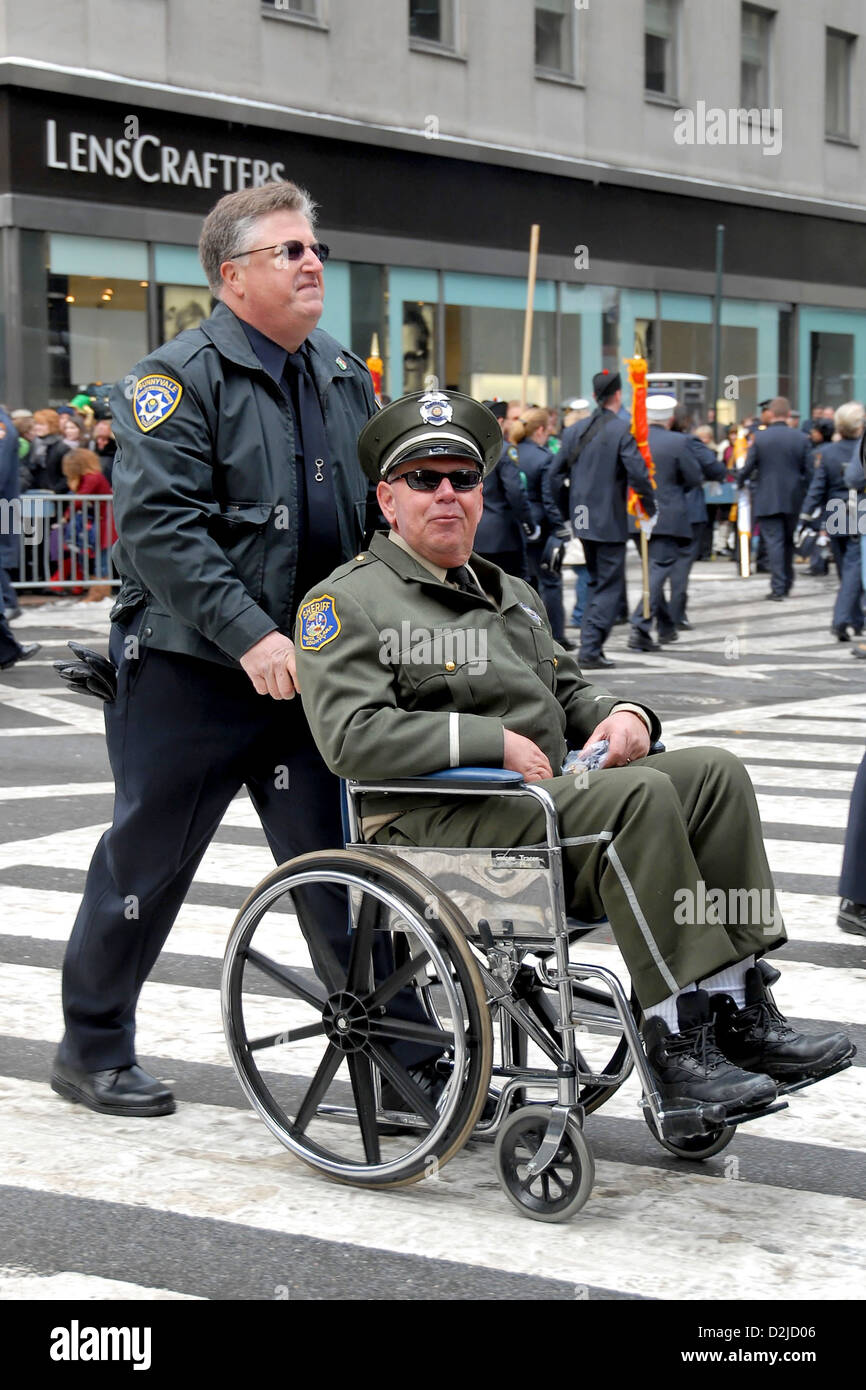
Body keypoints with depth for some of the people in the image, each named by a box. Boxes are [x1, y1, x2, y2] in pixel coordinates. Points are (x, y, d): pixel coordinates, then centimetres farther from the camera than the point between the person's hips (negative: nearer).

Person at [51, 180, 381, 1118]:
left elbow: (380, 508, 19)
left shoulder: (344, 375, 12)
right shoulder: (179, 377, -10)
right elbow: (158, 525, -19)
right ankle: (92, 1049, 22)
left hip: (312, 669, 6)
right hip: (190, 672, -5)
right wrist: (249, 634, -26)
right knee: (149, 858, 6)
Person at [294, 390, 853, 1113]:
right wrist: (493, 741, -19)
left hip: (549, 797, 8)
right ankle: (678, 1039, -28)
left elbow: (567, 688, 30)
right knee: (640, 796, -29)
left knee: (714, 772, -12)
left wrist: (619, 714, 5)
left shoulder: (512, 593, 27)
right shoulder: (346, 602, 0)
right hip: (437, 826, -8)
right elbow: (353, 737, -14)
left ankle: (741, 1012, -17)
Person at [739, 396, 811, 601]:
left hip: (767, 500, -3)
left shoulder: (759, 438, -8)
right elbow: (807, 471, -1)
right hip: (793, 499, 3)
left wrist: (740, 480, 15)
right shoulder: (801, 438, -2)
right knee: (788, 541, 18)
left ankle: (778, 588, -8)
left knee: (774, 542, -2)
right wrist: (803, 490, 15)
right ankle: (787, 583, 27)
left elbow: (747, 469, -5)